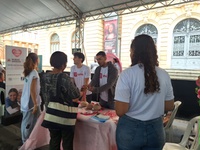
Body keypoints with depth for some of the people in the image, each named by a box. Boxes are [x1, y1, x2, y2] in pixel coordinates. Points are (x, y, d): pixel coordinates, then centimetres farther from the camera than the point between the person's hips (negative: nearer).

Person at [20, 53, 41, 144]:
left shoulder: (27, 71, 8)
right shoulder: (34, 73, -17)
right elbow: (32, 90, -20)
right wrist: (36, 104, -18)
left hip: (25, 101, 9)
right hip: (31, 102, -9)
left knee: (25, 122, 20)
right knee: (30, 124, 4)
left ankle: (25, 141, 35)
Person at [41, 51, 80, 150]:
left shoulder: (45, 77, -1)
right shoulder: (64, 78, -21)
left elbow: (44, 94, 8)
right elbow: (76, 95, -16)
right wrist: (82, 91, 4)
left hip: (51, 116, 6)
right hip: (65, 117, -6)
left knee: (54, 142, 20)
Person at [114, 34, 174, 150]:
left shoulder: (127, 74, -19)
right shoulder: (164, 75, -6)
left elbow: (120, 111, -20)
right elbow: (169, 106, 4)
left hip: (131, 130, -3)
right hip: (156, 130, 4)